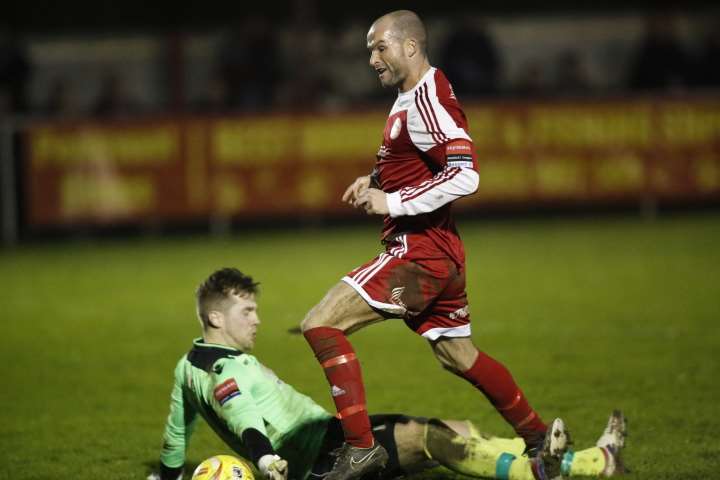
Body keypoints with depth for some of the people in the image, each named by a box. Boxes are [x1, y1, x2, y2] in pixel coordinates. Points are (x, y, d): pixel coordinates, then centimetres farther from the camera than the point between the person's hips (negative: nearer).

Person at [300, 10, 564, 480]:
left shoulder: (426, 101, -17)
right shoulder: (411, 98, 14)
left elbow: (464, 175, -26)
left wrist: (391, 202, -22)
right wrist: (376, 180, 12)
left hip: (421, 249, -11)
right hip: (440, 251, 11)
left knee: (320, 324, -15)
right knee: (461, 357, 22)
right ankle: (539, 438, 32)